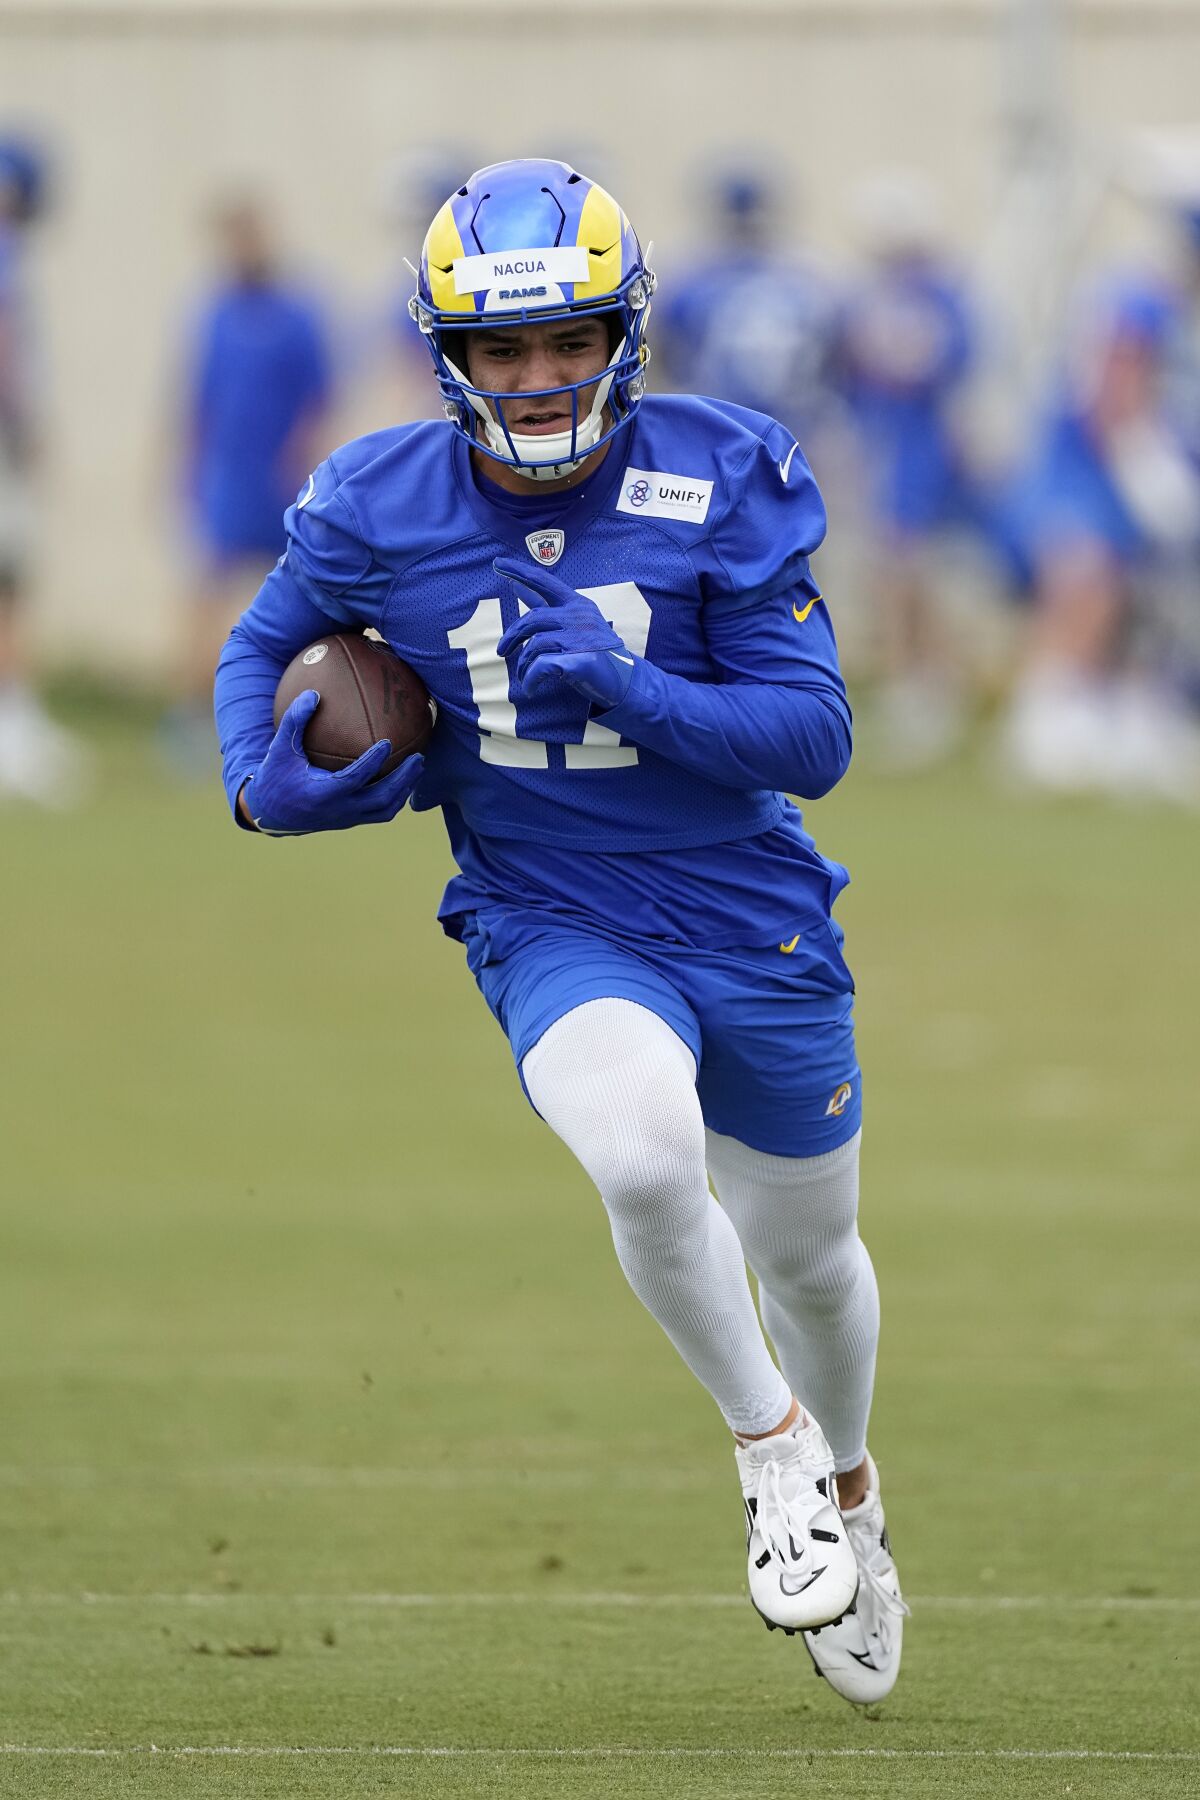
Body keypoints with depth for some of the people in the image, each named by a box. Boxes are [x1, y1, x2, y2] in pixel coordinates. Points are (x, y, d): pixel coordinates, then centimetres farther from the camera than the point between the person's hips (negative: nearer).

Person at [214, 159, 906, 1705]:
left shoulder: (721, 484, -13)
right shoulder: (382, 511, -9)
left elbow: (815, 738, -15)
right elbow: (264, 645, 11)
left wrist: (629, 695, -29)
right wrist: (266, 783, -9)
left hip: (753, 923, 1)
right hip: (553, 931, -1)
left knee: (807, 1256, 19)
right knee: (647, 1156, -32)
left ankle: (844, 1489, 51)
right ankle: (769, 1446, -6)